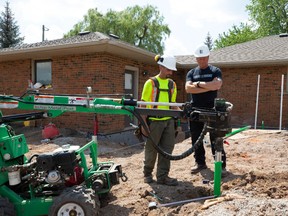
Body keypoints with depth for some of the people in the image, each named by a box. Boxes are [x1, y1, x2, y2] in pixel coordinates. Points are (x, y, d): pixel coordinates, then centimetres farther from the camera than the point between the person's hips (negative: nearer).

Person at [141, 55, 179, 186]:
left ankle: (162, 176, 13)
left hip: (169, 121, 5)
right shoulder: (151, 83, -4)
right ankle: (147, 173, 25)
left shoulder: (172, 84, 10)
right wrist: (143, 123, -10)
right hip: (154, 121, -4)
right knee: (151, 149, 6)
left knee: (167, 149, 4)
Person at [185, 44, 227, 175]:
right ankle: (200, 162, 22)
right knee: (196, 138, 9)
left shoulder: (215, 71, 3)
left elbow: (217, 85, -17)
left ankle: (221, 165, 8)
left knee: (215, 138, 1)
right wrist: (209, 87, -13)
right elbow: (188, 88, -8)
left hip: (211, 109, -3)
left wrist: (198, 84, -11)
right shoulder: (191, 73, 10)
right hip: (195, 109, 3)